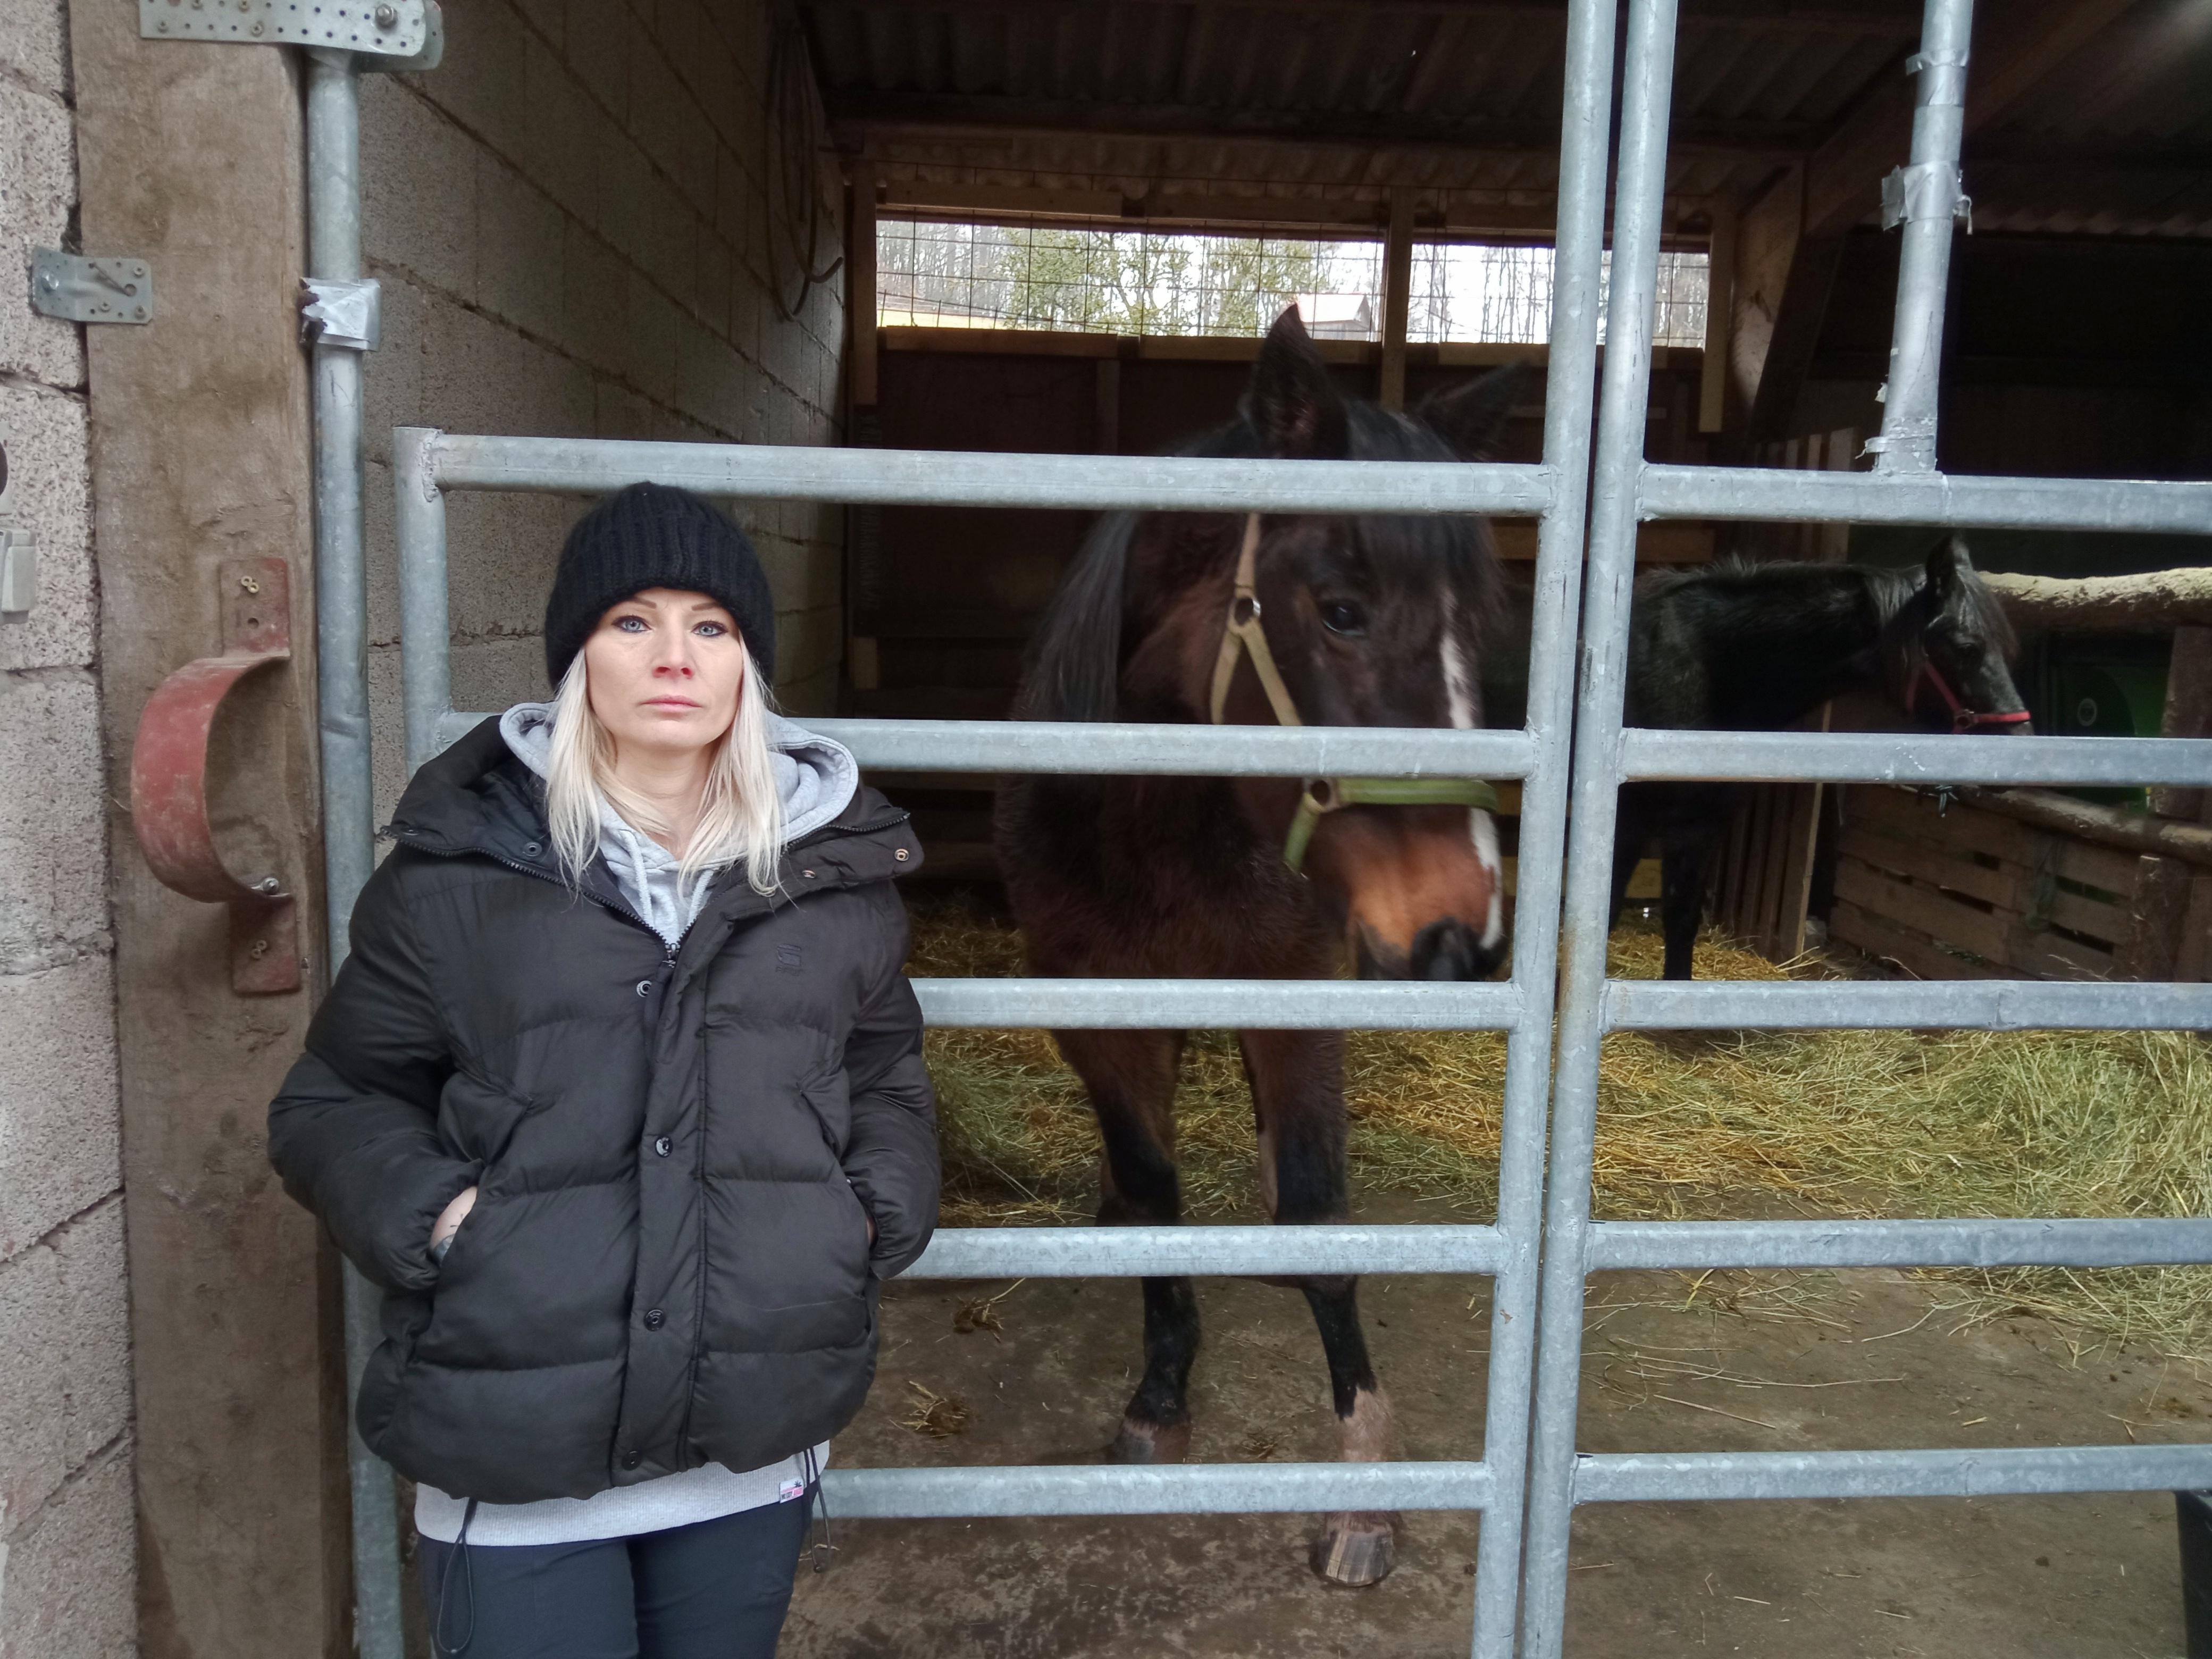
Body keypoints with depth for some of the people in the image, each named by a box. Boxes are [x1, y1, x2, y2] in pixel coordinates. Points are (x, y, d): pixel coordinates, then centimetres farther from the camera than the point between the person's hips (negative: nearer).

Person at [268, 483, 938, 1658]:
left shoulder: (835, 866, 3)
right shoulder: (458, 866, -3)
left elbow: (887, 1079, 16)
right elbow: (336, 1104, 5)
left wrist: (874, 1217, -1)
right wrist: (433, 1219, -13)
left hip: (756, 1443, 3)